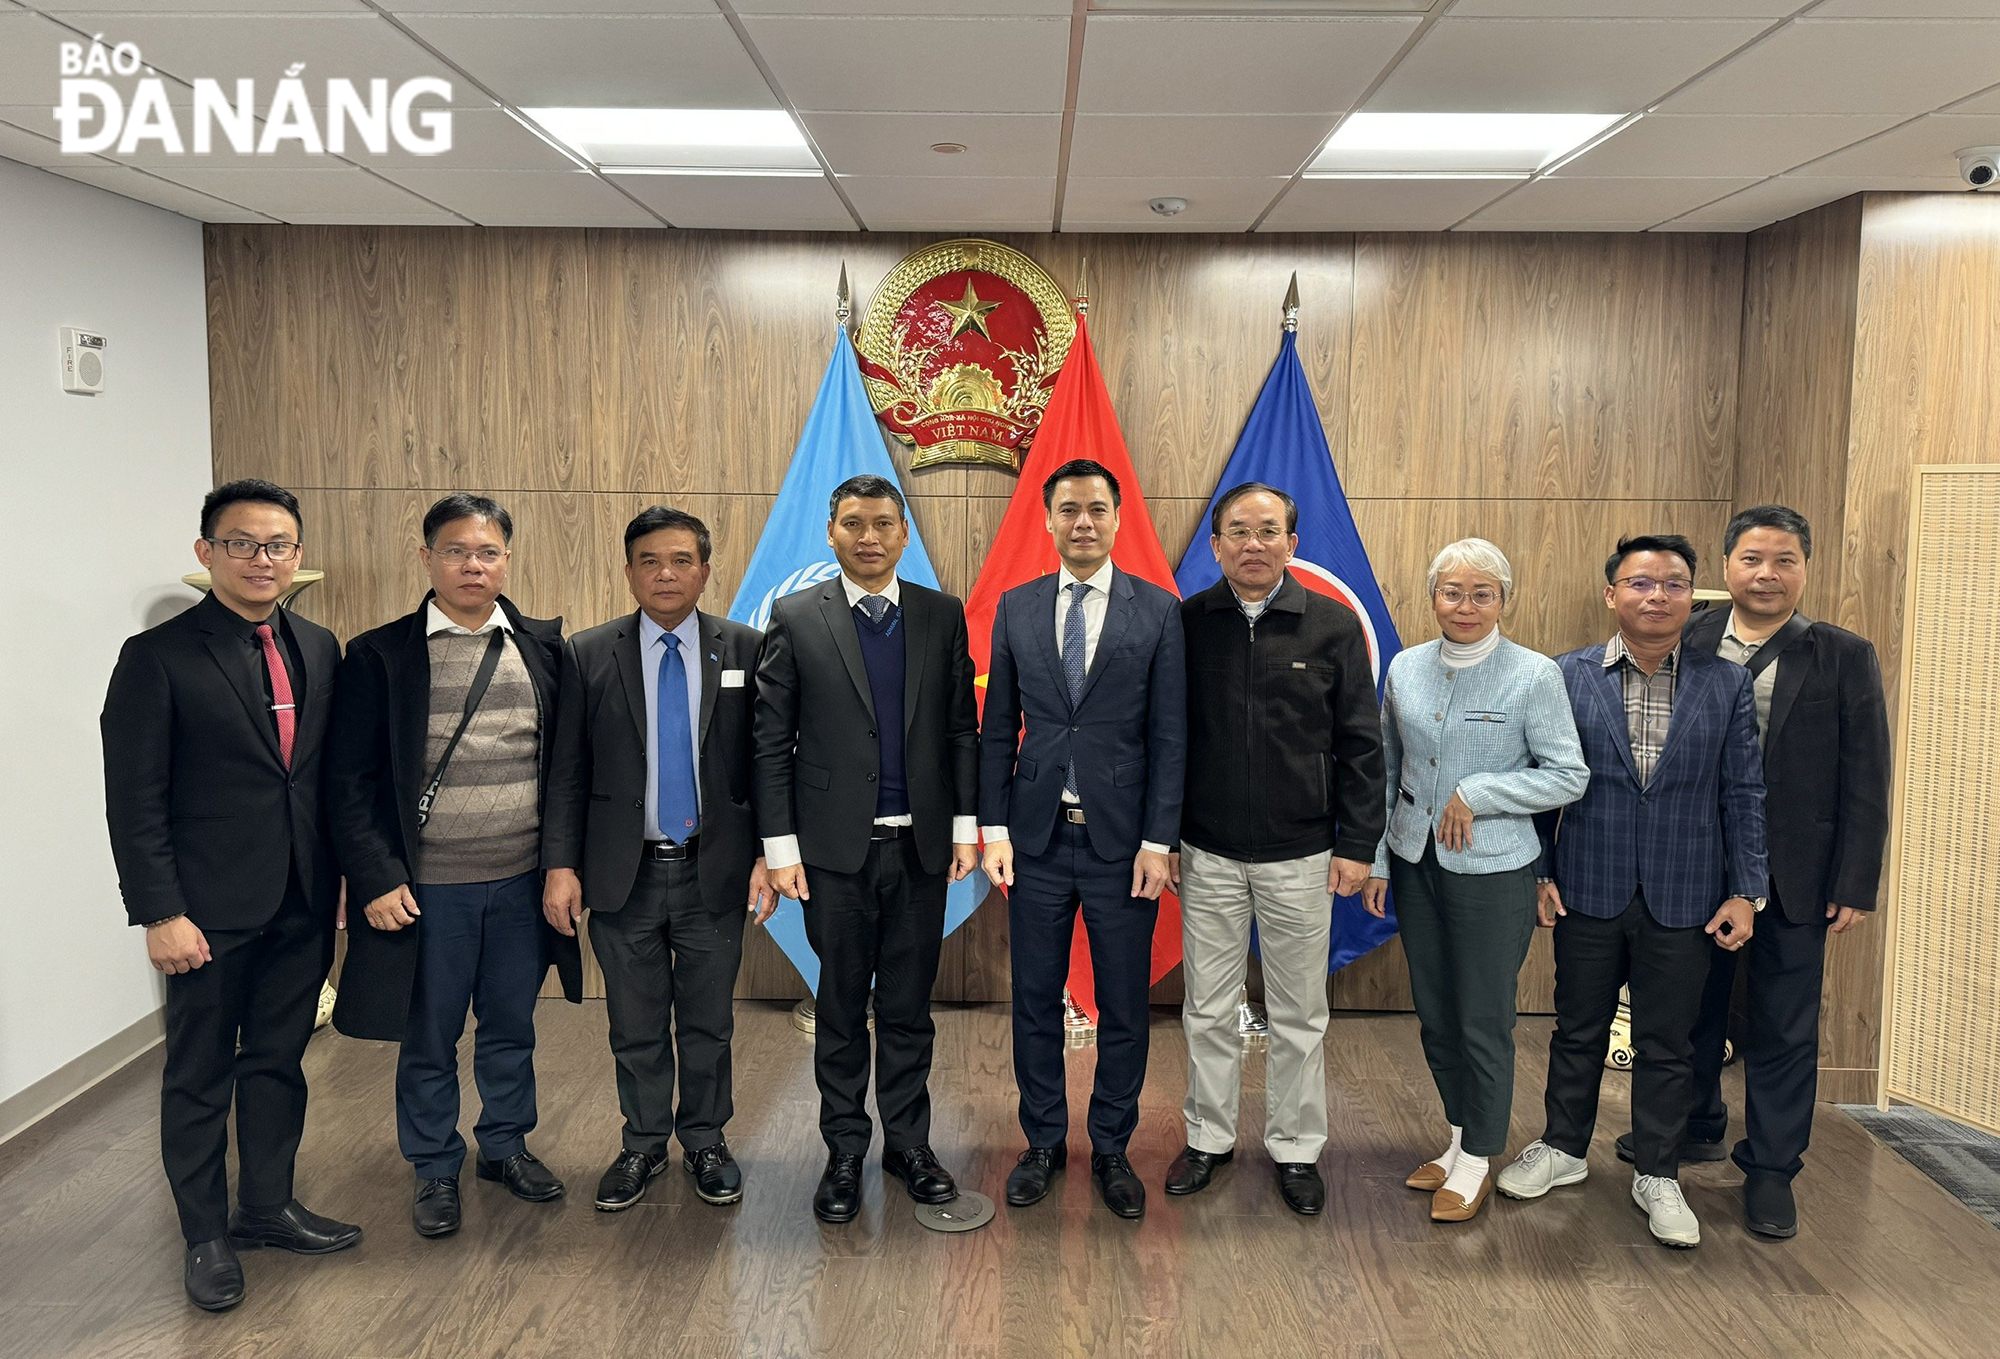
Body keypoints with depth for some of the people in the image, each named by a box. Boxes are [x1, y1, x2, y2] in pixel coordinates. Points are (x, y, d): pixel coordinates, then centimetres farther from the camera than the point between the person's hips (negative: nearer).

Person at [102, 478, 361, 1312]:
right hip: (211, 912, -5)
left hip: (302, 905, 5)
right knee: (200, 1077, 10)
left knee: (278, 1061, 17)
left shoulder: (319, 650, 7)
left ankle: (267, 1206, 34)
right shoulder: (159, 656, -9)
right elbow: (134, 799, -11)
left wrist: (343, 880, 7)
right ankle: (206, 1236, 26)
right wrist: (160, 914, -14)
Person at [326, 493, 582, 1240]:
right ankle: (435, 1169, 30)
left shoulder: (543, 646, 3)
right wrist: (376, 878, -10)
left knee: (511, 1029, 17)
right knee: (428, 1042, 11)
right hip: (425, 890, -2)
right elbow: (350, 780, -5)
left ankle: (506, 1144, 37)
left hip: (523, 883, 2)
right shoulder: (380, 655, -4)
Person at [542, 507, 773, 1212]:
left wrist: (768, 855, -5)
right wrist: (560, 865, -6)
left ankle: (705, 1140, 32)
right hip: (624, 874, 0)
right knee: (636, 1025, 13)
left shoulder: (745, 650, 0)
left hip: (714, 871, 0)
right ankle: (643, 1143, 32)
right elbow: (567, 771, 1)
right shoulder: (588, 655, 0)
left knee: (708, 1021, 13)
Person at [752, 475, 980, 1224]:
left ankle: (908, 1141, 27)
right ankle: (845, 1152, 24)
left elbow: (962, 726, 7)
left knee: (909, 1006, 12)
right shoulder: (795, 618, -1)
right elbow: (771, 740, -2)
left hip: (922, 845, 2)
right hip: (836, 849, -2)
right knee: (842, 1008, 10)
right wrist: (780, 845, -6)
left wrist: (966, 824, 2)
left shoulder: (942, 615, 5)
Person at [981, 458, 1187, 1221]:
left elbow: (1169, 734, -3)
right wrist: (994, 828, -1)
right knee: (1035, 1002, 11)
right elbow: (997, 728, 6)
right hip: (1037, 840, 2)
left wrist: (1158, 841, -8)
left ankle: (1112, 1150, 27)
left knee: (1123, 1008, 9)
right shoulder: (1015, 608, 6)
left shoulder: (1158, 611, -1)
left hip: (1122, 841, -1)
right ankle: (1044, 1143, 29)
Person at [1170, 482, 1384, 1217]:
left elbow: (1362, 742, 1)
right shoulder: (1185, 623, 0)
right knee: (1208, 1010, 11)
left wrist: (1357, 844, -2)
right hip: (1207, 854, 1)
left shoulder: (1334, 625, -1)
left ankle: (1296, 1148, 26)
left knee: (1299, 1016, 10)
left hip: (1300, 854, 0)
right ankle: (1209, 1137, 28)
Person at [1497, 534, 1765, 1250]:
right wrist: (1539, 872, -1)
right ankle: (1563, 1147, 33)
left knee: (1667, 1044, 11)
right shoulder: (1568, 676, -2)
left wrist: (1745, 891, -3)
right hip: (1588, 891, 0)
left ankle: (1658, 1175, 27)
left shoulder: (1726, 683, 0)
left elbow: (1743, 793, 1)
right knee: (1579, 1029, 15)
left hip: (1683, 896, 0)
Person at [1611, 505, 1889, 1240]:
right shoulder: (1686, 643, 0)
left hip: (1792, 877, -2)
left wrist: (1855, 885, -7)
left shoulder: (1843, 657, -3)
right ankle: (1695, 1126, 38)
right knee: (1691, 1006, 17)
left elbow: (1864, 785, -3)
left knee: (1784, 1026, 8)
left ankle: (1771, 1167, 23)